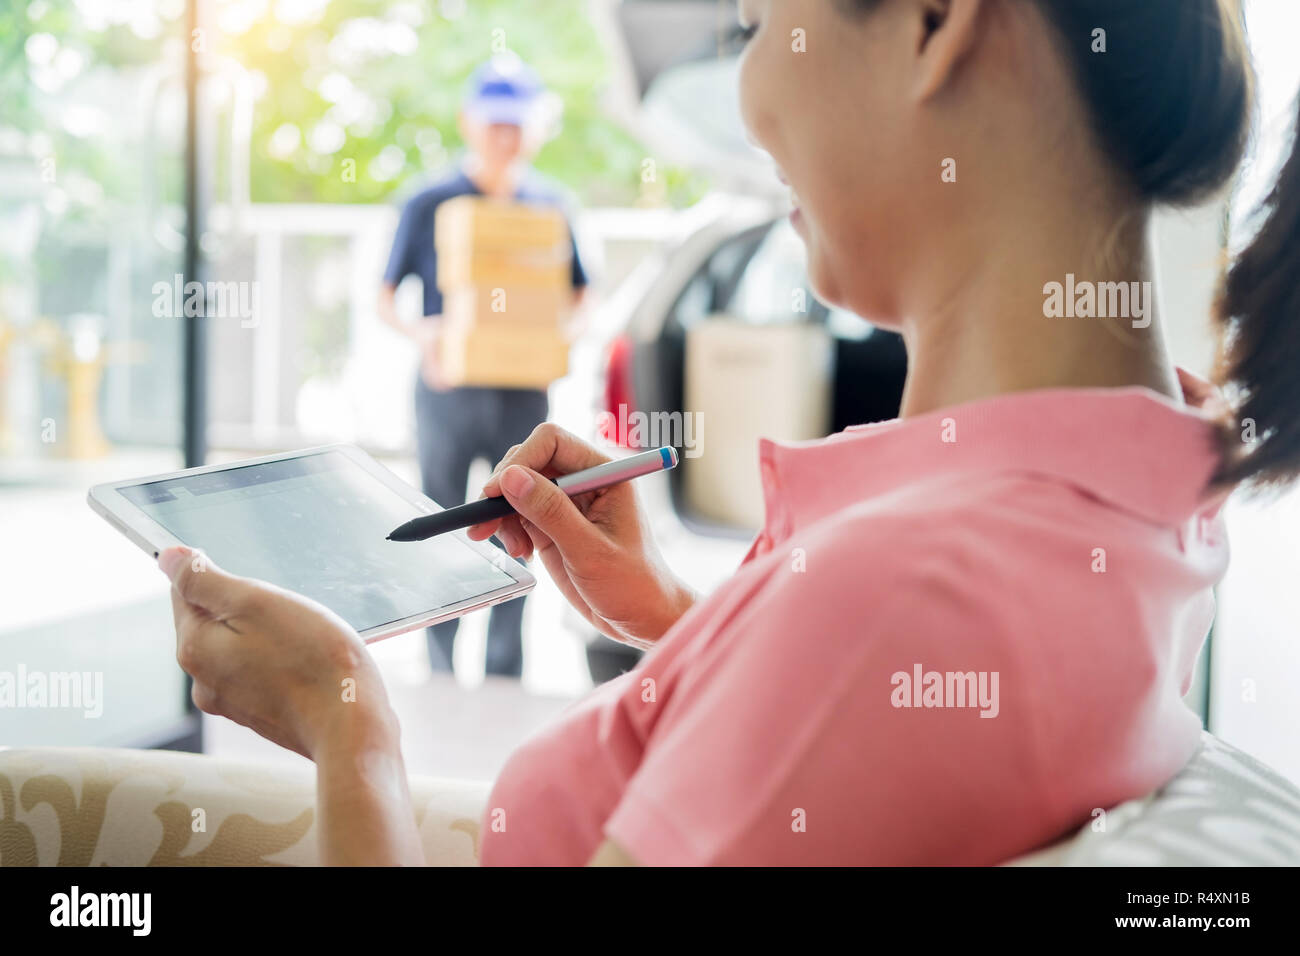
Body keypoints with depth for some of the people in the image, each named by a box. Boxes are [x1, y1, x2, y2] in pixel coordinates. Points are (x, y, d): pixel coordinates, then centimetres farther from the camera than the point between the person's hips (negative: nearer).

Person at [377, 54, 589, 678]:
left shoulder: (549, 206, 7)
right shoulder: (429, 205, 0)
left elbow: (578, 295, 14)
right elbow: (386, 298, 3)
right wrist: (419, 333, -17)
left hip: (524, 390, 2)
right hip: (449, 390, -2)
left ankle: (504, 684, 18)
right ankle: (439, 679, 14)